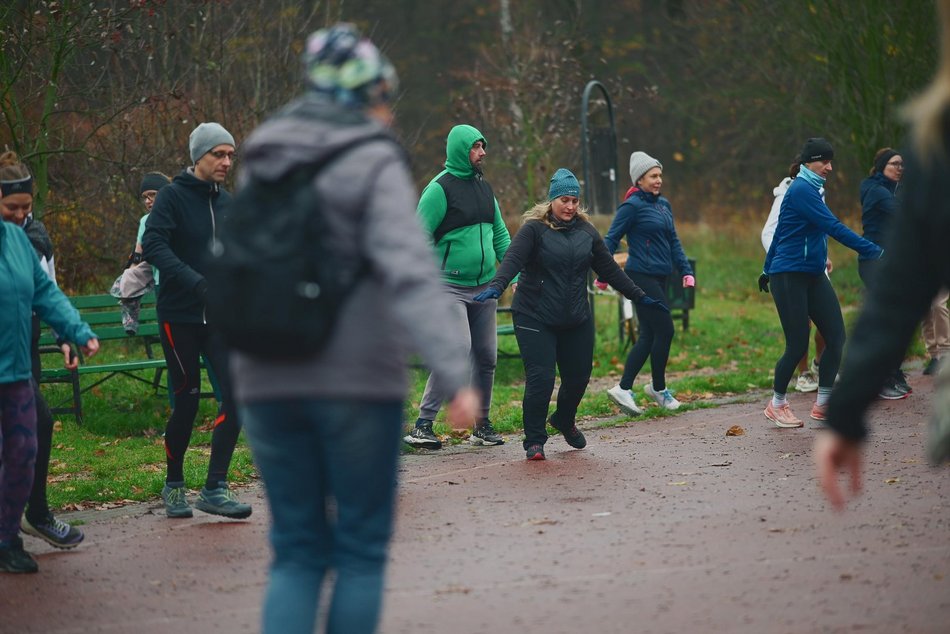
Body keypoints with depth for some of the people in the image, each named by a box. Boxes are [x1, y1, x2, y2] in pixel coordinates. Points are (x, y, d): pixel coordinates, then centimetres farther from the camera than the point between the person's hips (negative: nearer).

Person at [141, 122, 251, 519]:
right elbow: (154, 246, -20)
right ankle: (174, 485, 20)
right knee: (187, 401, 0)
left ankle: (215, 487, -2)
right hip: (180, 316, -5)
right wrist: (198, 284, -30)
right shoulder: (173, 196, -7)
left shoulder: (227, 202, 12)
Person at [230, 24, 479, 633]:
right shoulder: (375, 165, -8)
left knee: (297, 553, 10)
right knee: (362, 549, 8)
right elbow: (411, 273, -21)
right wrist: (456, 375, -27)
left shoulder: (262, 161, 10)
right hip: (357, 380, -5)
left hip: (269, 382, 5)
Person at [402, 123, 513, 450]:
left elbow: (500, 236, 21)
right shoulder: (441, 188, -10)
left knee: (486, 357, 9)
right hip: (449, 287, -7)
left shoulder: (484, 188, 13)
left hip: (484, 287, 7)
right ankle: (423, 424, -16)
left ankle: (481, 425, 23)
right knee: (457, 350, -21)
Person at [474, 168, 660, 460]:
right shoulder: (534, 228, -6)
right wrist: (496, 287, -37)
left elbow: (609, 269, 18)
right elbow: (513, 259, -20)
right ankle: (534, 441, 2)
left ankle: (564, 421, 41)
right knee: (540, 379, -12)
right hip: (535, 319, -5)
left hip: (577, 321, 5)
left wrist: (639, 297, 19)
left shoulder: (586, 231, 10)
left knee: (578, 376, 10)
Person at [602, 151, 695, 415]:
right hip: (642, 277, -8)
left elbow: (673, 241, 18)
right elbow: (611, 240, -10)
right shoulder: (632, 206, -10)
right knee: (665, 331, -5)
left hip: (659, 278, 8)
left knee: (649, 336, 7)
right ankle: (658, 388, 10)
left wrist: (686, 271, 8)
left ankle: (623, 388, 9)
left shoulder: (664, 204, 13)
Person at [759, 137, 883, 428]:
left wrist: (768, 269, 31)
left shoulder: (810, 189, 15)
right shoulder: (801, 190, -16)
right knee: (798, 345, -6)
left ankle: (822, 405, 6)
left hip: (813, 276, 9)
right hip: (790, 276, -9)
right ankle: (777, 405, 14)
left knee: (836, 336, -1)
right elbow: (834, 227, -24)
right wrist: (873, 251, -26)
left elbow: (780, 231, 24)